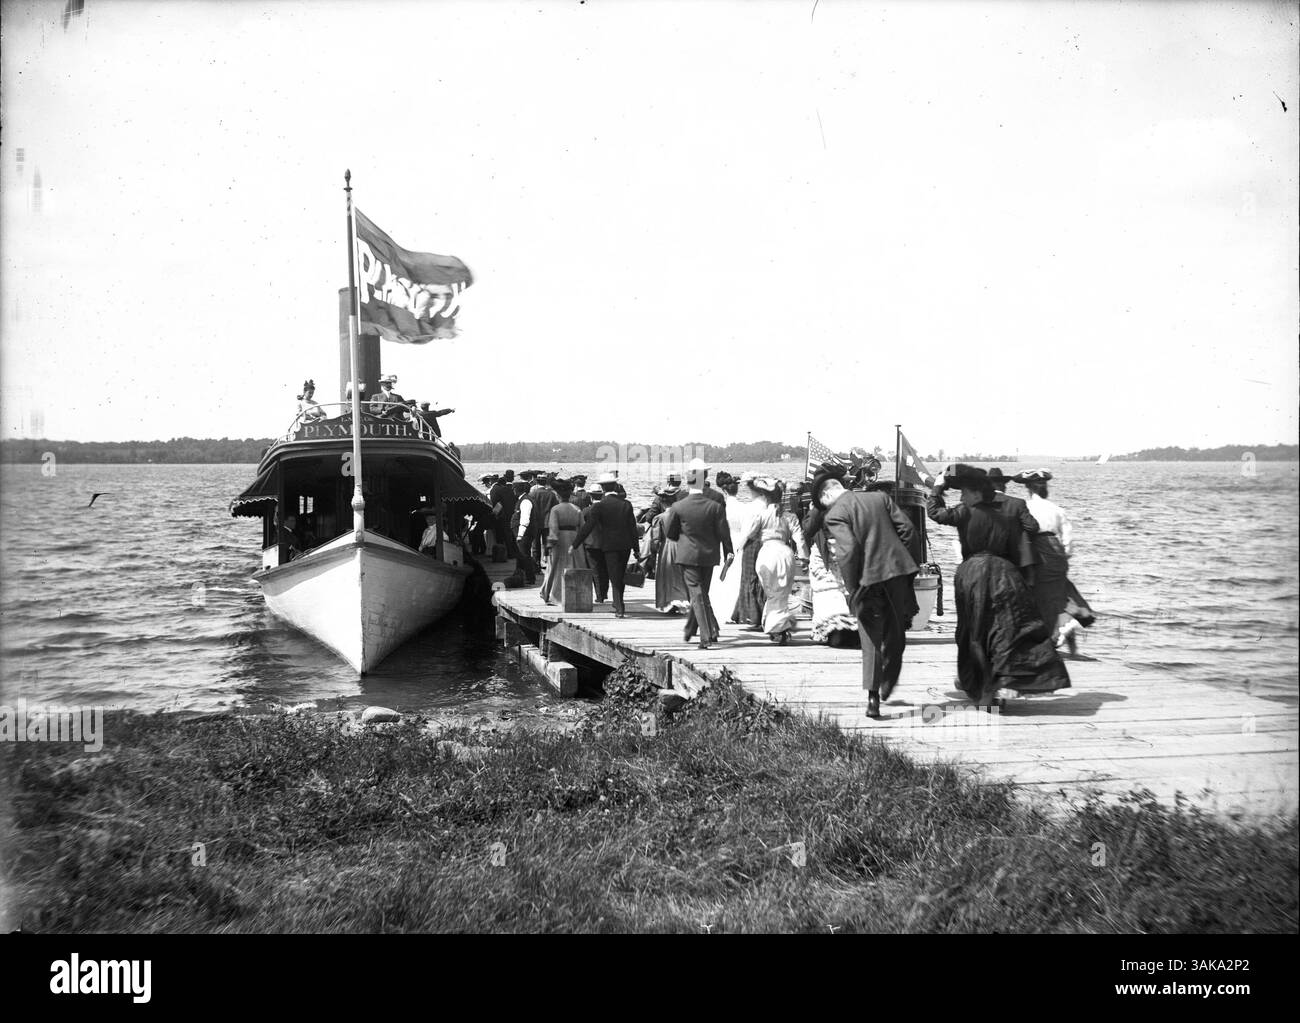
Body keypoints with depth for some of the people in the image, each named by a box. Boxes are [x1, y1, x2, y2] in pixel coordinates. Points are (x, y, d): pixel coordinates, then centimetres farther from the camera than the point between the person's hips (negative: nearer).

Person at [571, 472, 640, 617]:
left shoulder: (599, 505, -10)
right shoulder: (626, 504, 1)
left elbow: (588, 527, -12)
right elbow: (633, 528, 2)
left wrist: (574, 545, -7)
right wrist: (636, 548, 9)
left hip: (609, 545, -3)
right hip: (625, 545, 3)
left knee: (614, 578, 1)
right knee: (620, 576, 18)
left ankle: (619, 608, -6)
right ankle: (619, 604, 29)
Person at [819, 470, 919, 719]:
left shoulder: (835, 515, -7)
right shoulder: (880, 497, 9)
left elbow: (847, 551, -17)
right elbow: (906, 527, 5)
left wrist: (852, 588, -8)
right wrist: (896, 556, 14)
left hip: (869, 578, -4)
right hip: (898, 571, 4)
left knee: (871, 642, 6)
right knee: (896, 635, 20)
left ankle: (873, 698, 1)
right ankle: (888, 685, 32)